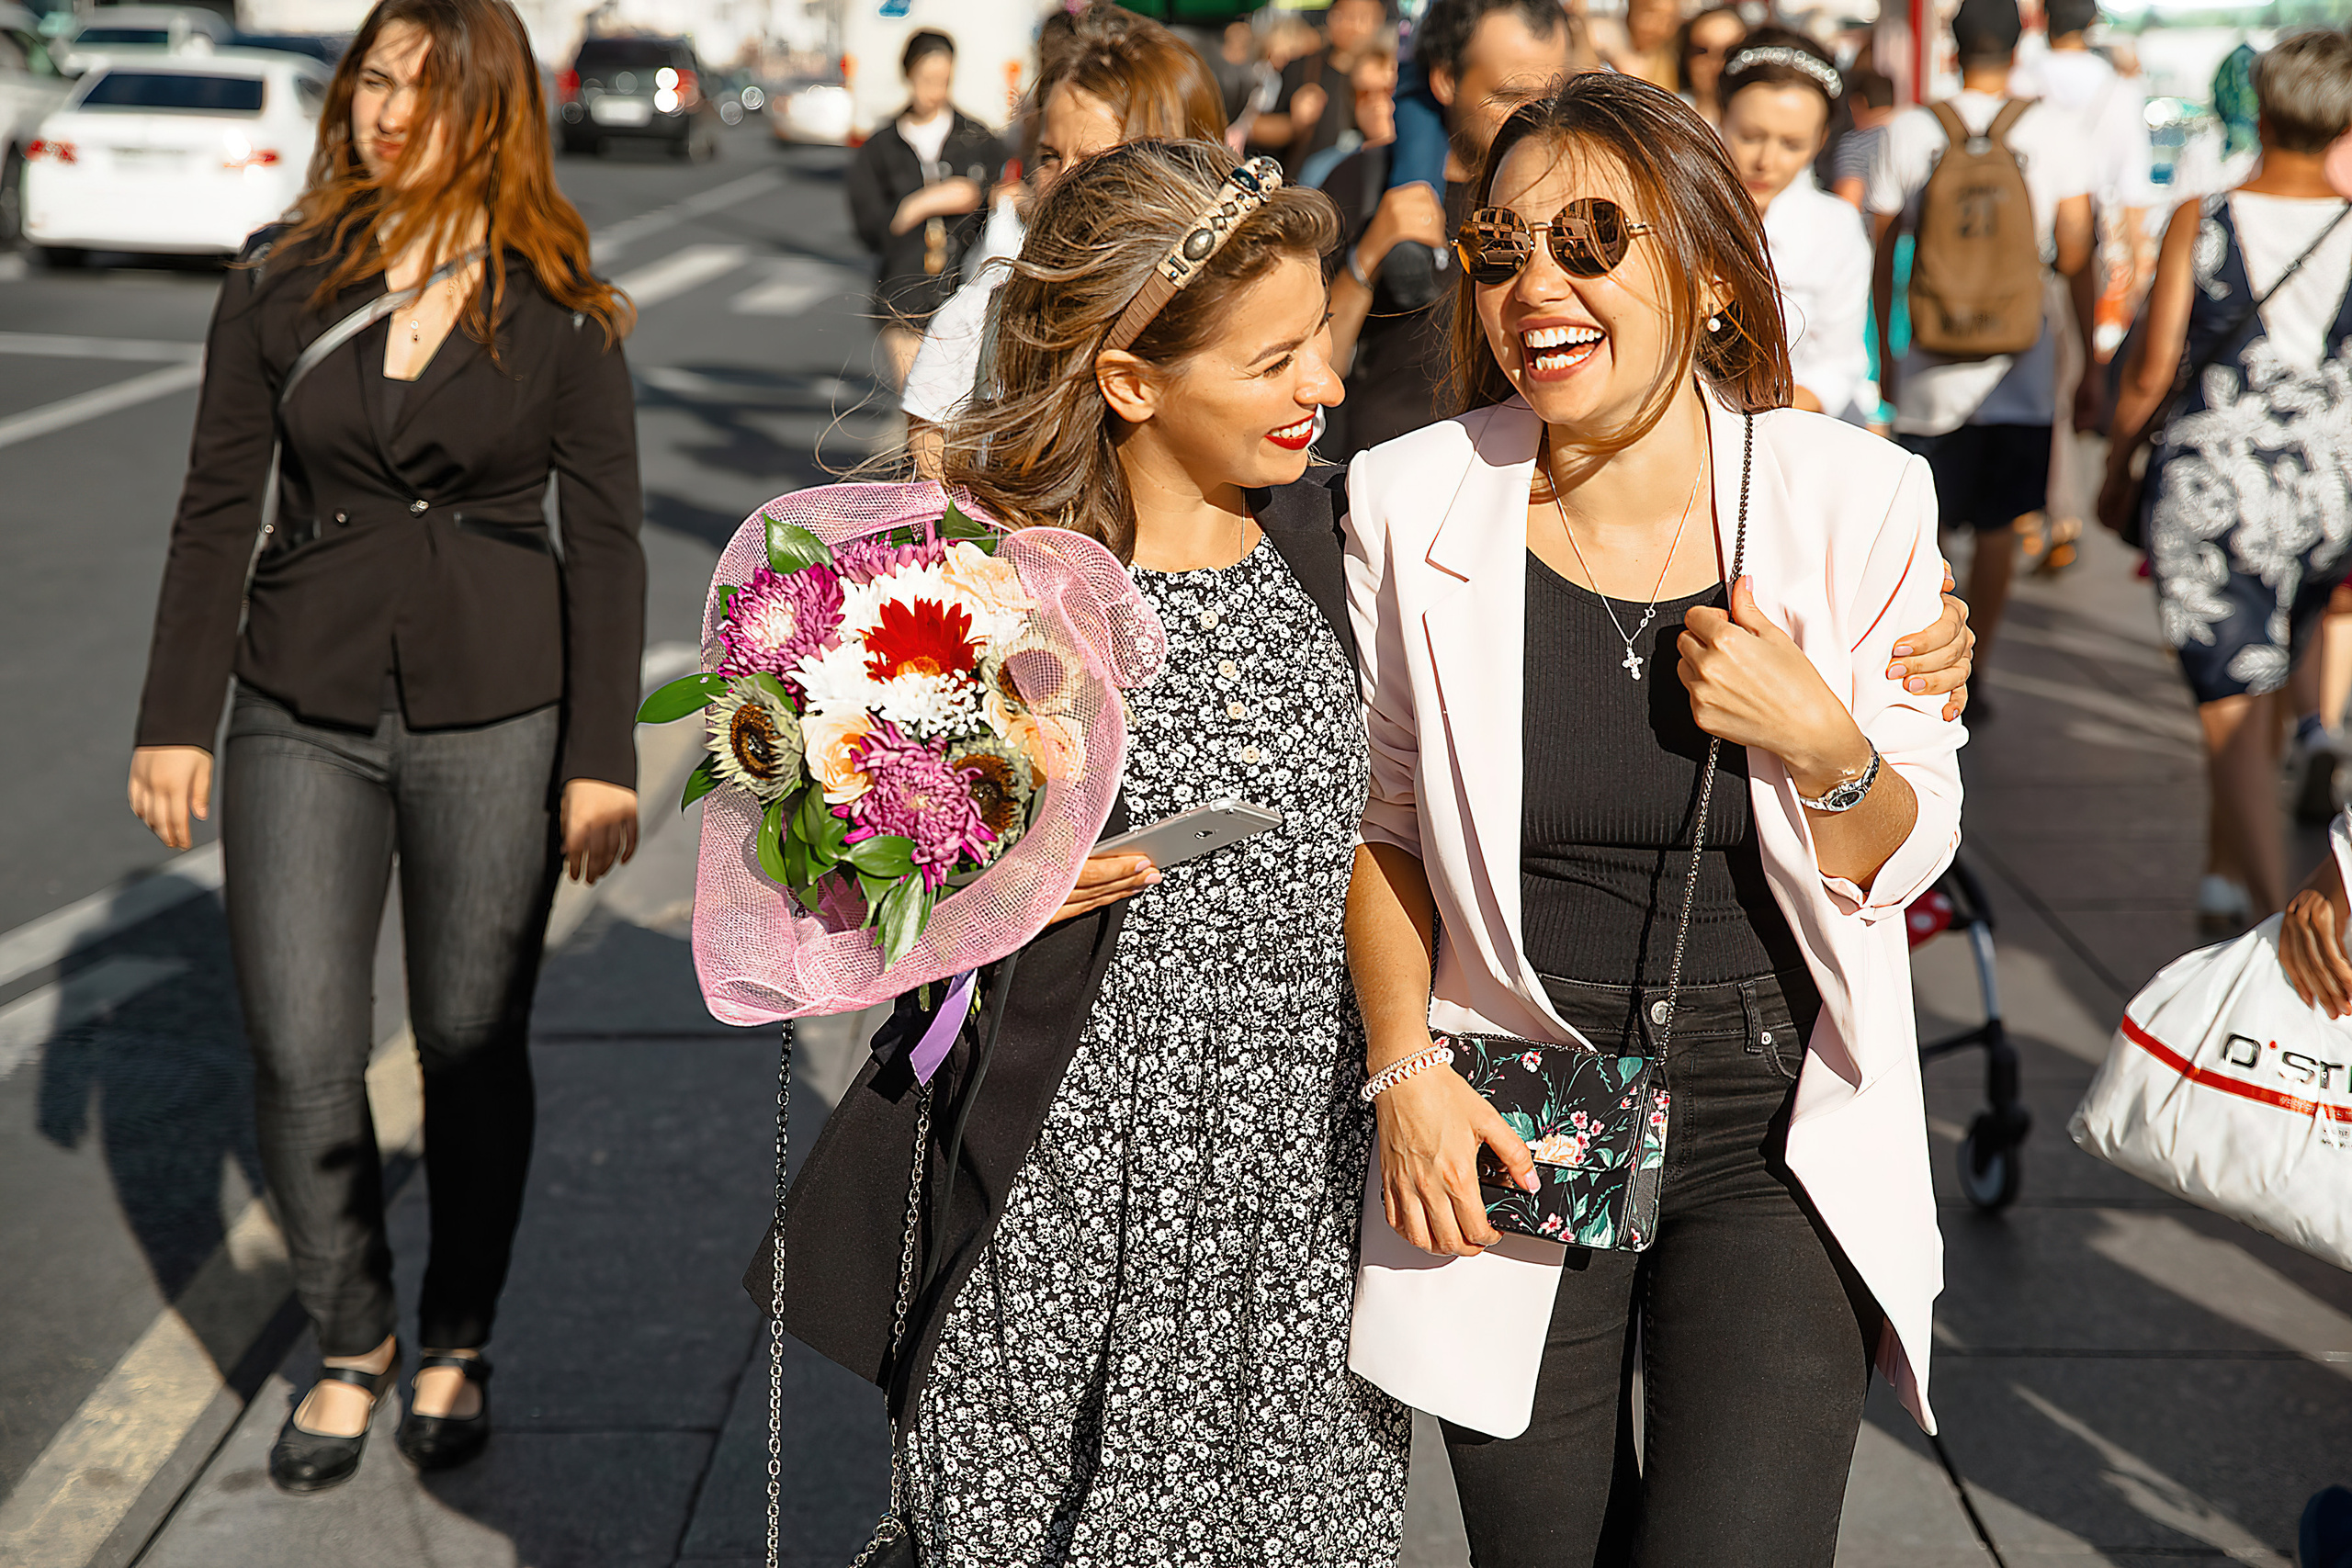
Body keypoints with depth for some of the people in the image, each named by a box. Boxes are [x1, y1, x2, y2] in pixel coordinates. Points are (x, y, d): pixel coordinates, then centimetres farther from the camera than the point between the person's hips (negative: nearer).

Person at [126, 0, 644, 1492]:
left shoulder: (560, 313, -3)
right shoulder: (280, 282, 1)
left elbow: (607, 541, -2)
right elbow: (218, 512, 4)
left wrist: (601, 760, -6)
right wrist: (177, 720, 0)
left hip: (496, 719, -1)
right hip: (305, 712, 2)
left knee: (475, 1046, 7)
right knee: (301, 1057, 0)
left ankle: (459, 1344, 28)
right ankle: (353, 1345, 22)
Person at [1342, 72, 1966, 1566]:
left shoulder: (1855, 501, -8)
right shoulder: (1416, 506, -6)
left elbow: (1911, 854, 0)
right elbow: (1382, 818, 6)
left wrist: (1821, 748, -20)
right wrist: (1405, 1064, -5)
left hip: (1780, 1137, -1)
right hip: (1511, 1129, 1)